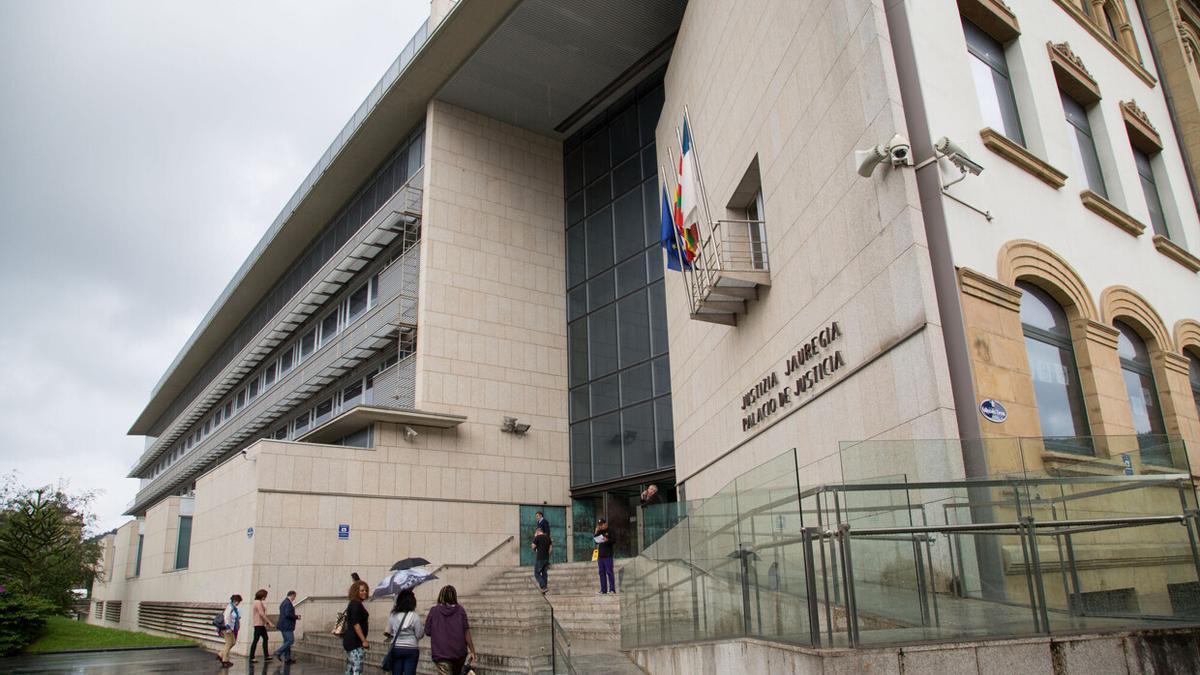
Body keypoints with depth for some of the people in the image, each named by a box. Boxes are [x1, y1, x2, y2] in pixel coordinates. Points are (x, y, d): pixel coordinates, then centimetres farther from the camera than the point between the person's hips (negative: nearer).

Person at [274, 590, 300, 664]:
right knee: (290, 641, -8)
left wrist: (295, 616, 16)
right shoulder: (288, 603, -16)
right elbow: (288, 614, -24)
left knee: (287, 641, 11)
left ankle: (287, 658, 11)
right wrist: (296, 617, -10)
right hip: (286, 626, -11)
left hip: (283, 625, 11)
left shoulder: (283, 603, 16)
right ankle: (278, 652, -9)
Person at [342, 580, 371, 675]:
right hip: (355, 641, -11)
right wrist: (364, 641, -21)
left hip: (349, 640, 11)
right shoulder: (356, 604, -13)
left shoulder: (353, 604, 17)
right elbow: (356, 624, -20)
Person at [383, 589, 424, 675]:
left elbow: (389, 632, 8)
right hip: (411, 649, -3)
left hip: (396, 648, 3)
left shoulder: (393, 615, -2)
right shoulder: (415, 616, -11)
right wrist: (423, 627, 11)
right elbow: (419, 635, -7)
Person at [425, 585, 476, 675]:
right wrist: (472, 651, 0)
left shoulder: (433, 611, -3)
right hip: (459, 652, 2)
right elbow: (466, 632, -4)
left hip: (441, 653, -1)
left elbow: (427, 632, 1)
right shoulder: (460, 610, -3)